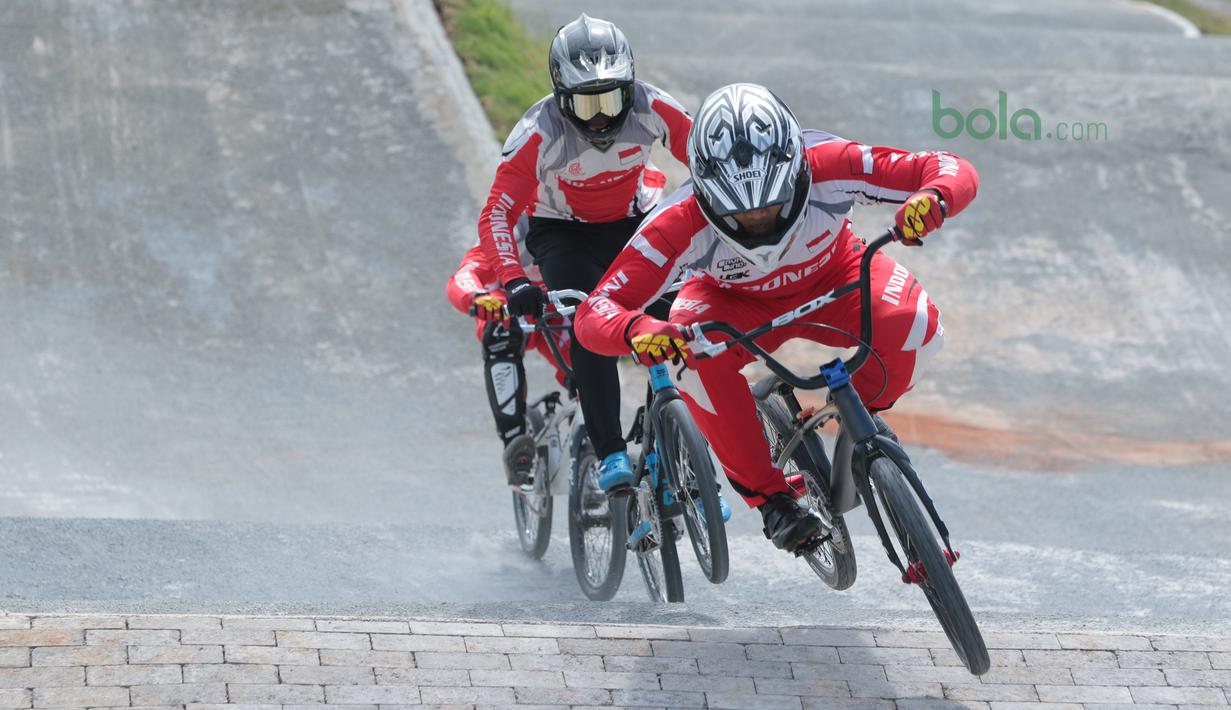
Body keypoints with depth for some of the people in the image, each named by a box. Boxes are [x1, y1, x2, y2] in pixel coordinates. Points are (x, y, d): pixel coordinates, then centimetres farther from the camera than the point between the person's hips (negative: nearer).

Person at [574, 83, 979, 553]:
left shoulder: (830, 168, -36)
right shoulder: (681, 224, -36)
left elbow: (956, 173, -32)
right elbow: (593, 315, -38)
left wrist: (931, 200, -56)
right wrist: (637, 331, -61)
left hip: (833, 281, 0)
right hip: (738, 304, 0)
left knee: (914, 324, -32)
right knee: (695, 356, -35)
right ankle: (769, 496, -16)